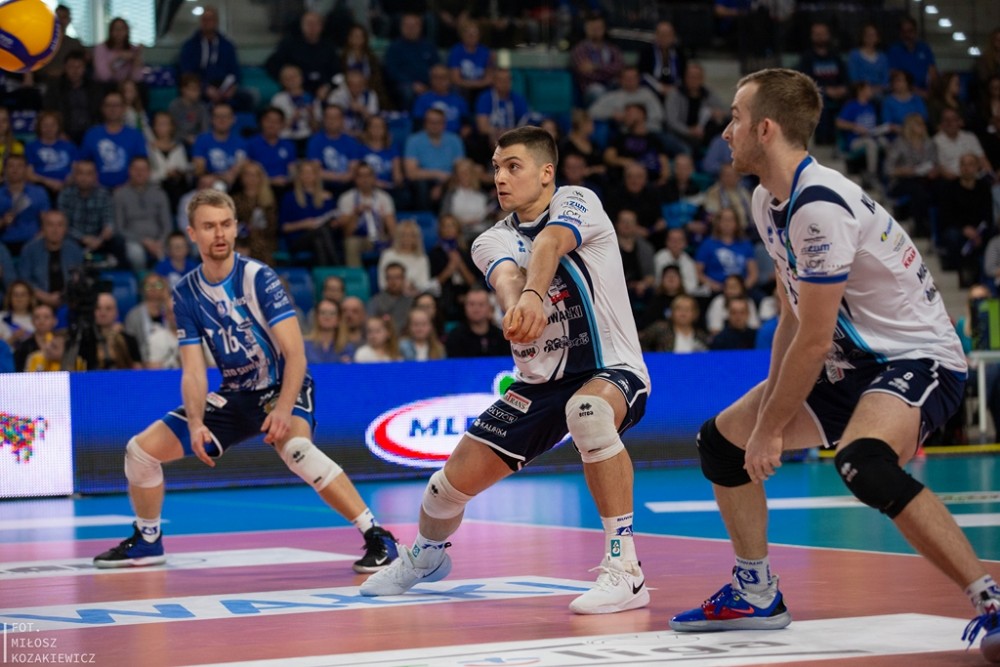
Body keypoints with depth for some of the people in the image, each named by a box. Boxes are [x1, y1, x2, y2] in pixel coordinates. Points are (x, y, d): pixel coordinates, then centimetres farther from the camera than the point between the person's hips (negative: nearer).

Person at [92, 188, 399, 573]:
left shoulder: (258, 278, -17)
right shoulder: (186, 294, -2)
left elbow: (295, 353, -22)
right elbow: (193, 371, -4)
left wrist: (284, 410, -36)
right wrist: (196, 424, -20)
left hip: (282, 388, -6)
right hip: (235, 394, 6)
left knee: (293, 446, -39)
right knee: (141, 449, 2)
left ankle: (377, 537, -35)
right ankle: (146, 543, 24)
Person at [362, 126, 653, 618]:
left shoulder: (577, 203, -9)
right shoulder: (492, 241, 1)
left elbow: (549, 244, -34)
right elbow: (507, 275, -25)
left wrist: (533, 293, -56)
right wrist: (516, 304, -50)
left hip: (613, 372, -5)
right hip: (540, 384, 5)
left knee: (588, 409, -40)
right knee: (455, 480, -1)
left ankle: (624, 572, -34)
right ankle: (426, 555, 36)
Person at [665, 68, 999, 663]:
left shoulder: (820, 207, -26)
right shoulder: (769, 201, 4)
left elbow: (814, 341, -23)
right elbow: (793, 320, 12)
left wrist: (771, 429, -13)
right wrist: (767, 410, 5)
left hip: (917, 357, -10)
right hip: (852, 364, 10)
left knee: (863, 462, -39)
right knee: (721, 441, 13)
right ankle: (756, 594, 26)